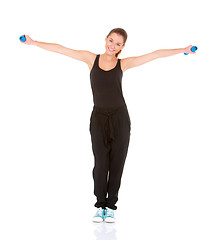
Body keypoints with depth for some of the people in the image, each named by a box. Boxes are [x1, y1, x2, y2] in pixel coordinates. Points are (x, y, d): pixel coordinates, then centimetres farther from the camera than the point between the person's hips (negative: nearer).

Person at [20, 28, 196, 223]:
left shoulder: (123, 64, 6)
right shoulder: (91, 59, 7)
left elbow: (156, 54, 6)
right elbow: (60, 49, 7)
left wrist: (183, 50, 5)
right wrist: (34, 42, 7)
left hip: (120, 117, 1)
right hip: (99, 117, 0)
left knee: (117, 162, 3)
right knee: (100, 163, -3)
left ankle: (111, 206, 15)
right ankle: (100, 206, 13)